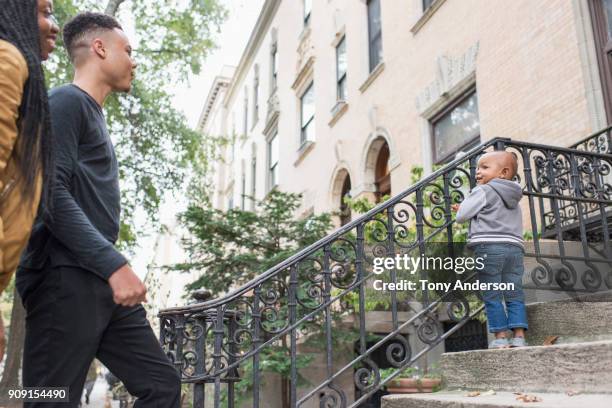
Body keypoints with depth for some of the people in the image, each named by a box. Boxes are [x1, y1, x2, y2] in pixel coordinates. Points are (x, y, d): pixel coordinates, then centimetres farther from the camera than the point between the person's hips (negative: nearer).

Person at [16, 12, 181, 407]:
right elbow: (51, 192, -17)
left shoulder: (96, 114, 24)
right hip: (66, 279, -9)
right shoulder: (67, 101, -3)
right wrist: (115, 263, -21)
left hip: (102, 281, 9)